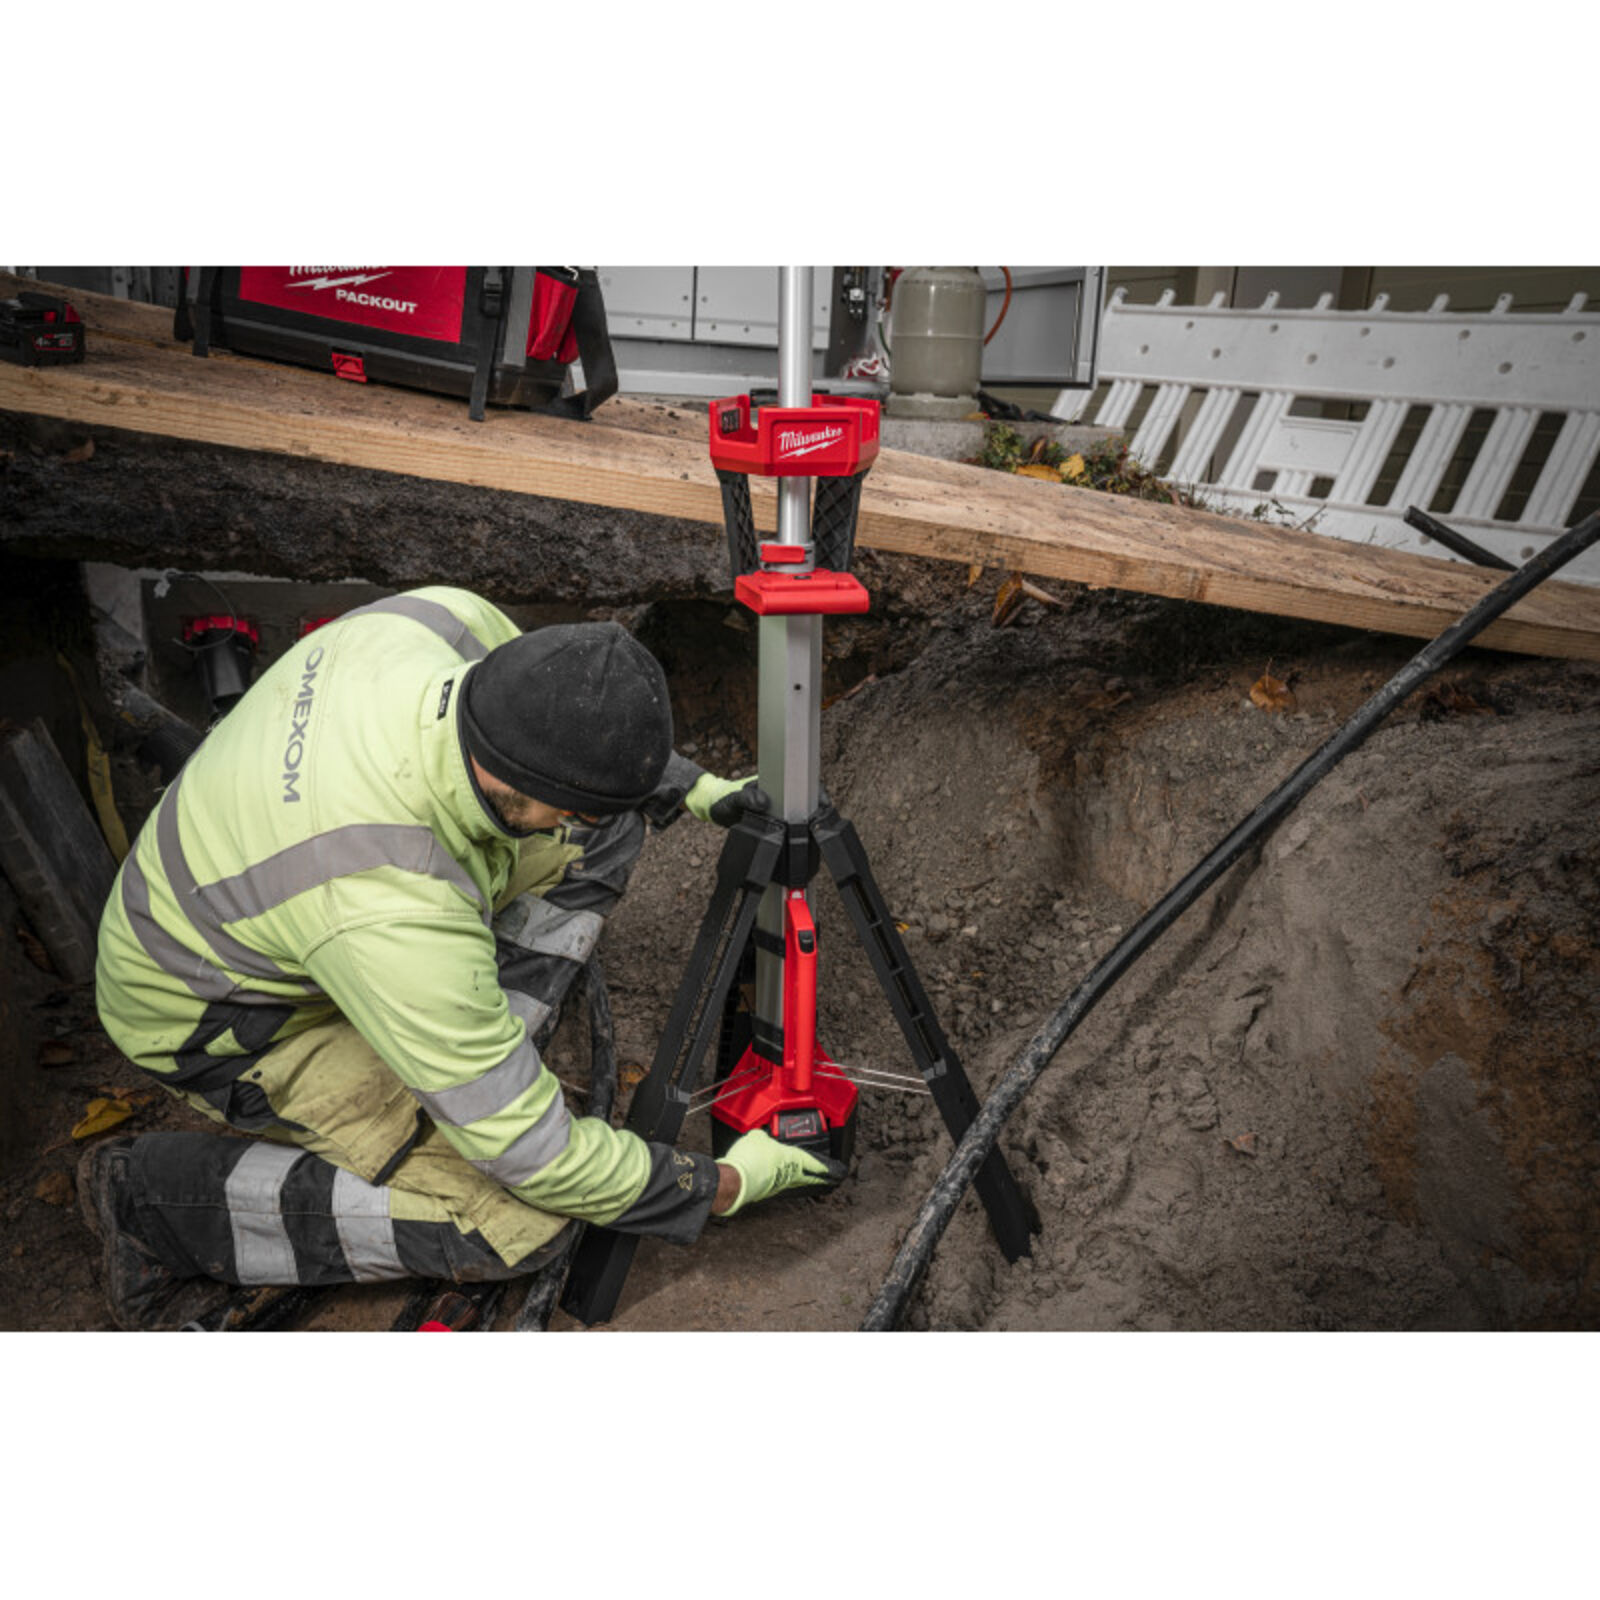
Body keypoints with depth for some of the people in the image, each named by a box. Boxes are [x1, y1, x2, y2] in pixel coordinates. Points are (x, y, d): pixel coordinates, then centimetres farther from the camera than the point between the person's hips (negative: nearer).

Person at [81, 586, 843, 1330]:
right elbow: (531, 1154, -29)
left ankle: (471, 1055, 3)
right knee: (523, 1221, -16)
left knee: (603, 828, -6)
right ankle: (162, 1195, -3)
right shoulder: (396, 909, -41)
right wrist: (724, 1185, -17)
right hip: (217, 1017, -7)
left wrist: (693, 786, -6)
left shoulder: (445, 618, -25)